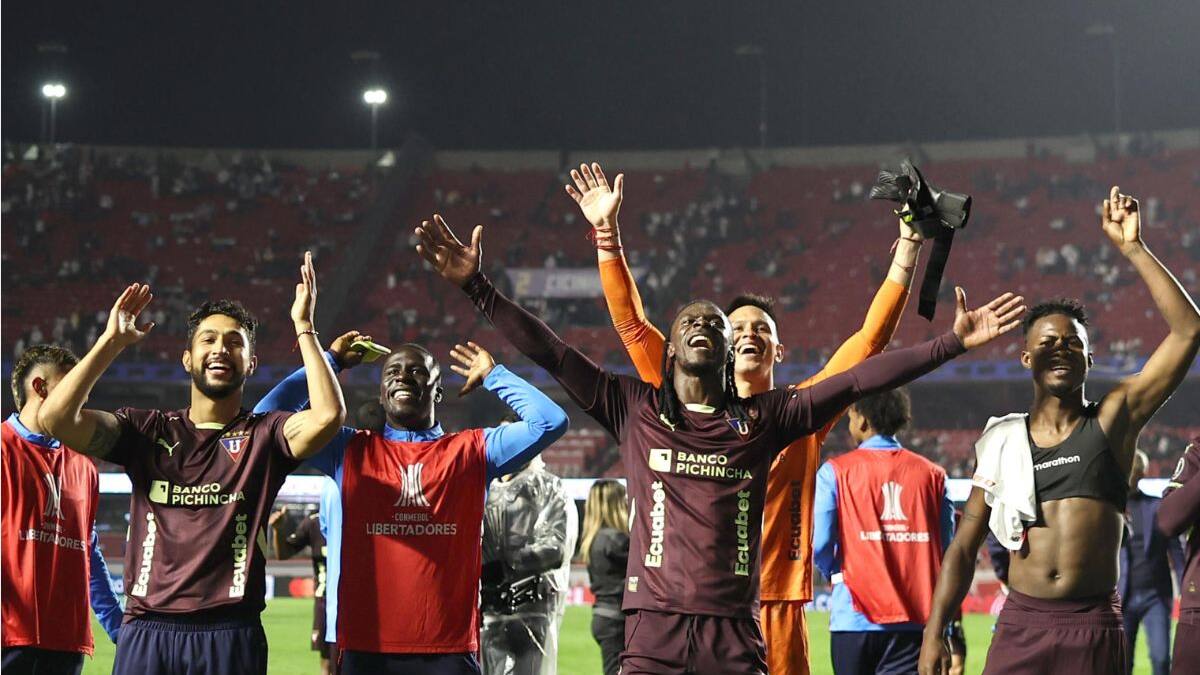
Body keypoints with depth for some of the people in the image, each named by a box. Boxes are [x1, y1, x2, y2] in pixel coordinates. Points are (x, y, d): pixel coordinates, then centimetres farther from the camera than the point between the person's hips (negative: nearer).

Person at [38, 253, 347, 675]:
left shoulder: (263, 435, 7)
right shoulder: (147, 431, 11)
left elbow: (328, 416, -14)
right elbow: (56, 417, -2)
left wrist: (303, 326, -7)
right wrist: (113, 341, 1)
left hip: (230, 636, -1)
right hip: (147, 631, 1)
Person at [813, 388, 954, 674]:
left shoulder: (836, 471, -1)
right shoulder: (932, 474, 6)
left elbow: (820, 545, -6)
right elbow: (946, 549, 6)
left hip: (856, 617, -1)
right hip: (917, 619, 1)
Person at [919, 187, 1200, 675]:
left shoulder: (1112, 420, 4)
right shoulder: (1000, 442, 10)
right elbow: (964, 547, 13)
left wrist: (1132, 250, -7)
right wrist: (934, 632, 3)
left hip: (1094, 627, -2)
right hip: (1020, 622, 2)